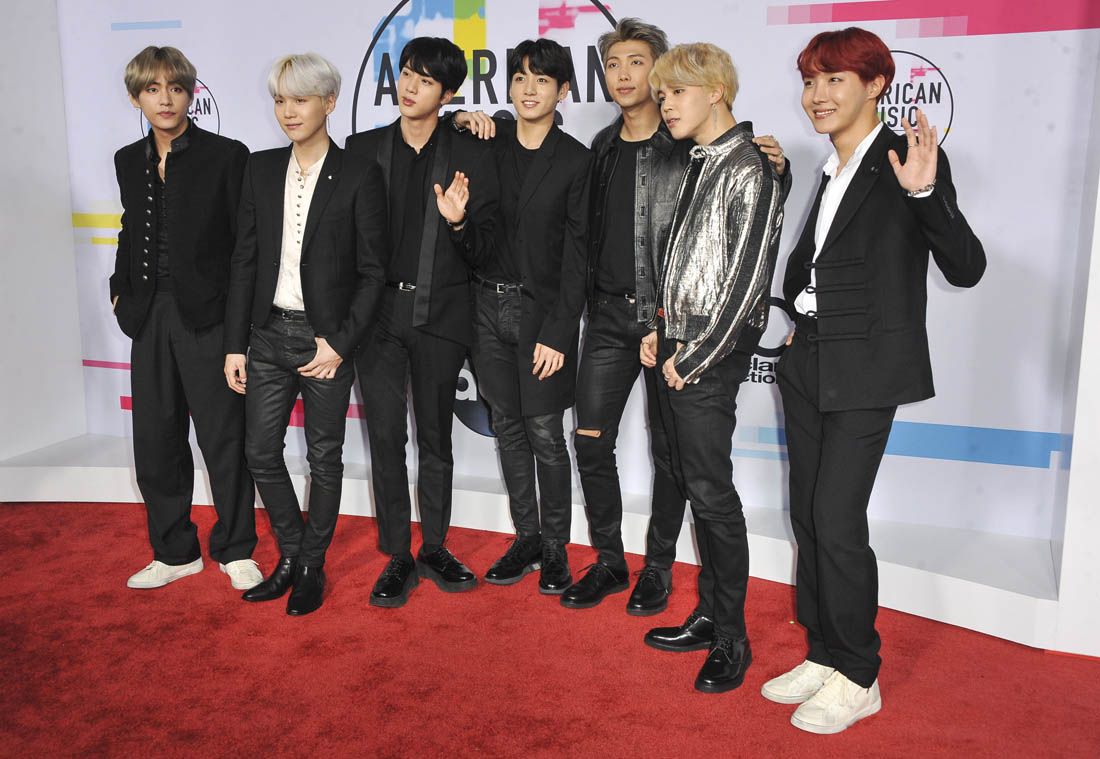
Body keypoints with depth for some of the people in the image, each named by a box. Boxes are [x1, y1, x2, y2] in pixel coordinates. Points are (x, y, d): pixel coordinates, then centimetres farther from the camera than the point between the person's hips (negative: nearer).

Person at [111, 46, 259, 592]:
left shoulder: (226, 156, -5)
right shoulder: (129, 161, 12)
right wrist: (121, 290, 12)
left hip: (207, 316, -5)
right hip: (150, 318, 6)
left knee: (224, 438, 1)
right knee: (156, 440, 10)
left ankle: (235, 551, 18)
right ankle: (175, 552, 26)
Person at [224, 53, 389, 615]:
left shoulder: (359, 175, -7)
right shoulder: (262, 169, 7)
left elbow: (373, 270, -7)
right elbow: (245, 260, 7)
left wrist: (341, 343, -15)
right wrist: (235, 344, 4)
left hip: (327, 337, -4)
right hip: (270, 334, 5)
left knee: (324, 457, 7)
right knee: (261, 449, 8)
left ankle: (312, 568, 24)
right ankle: (291, 557, 28)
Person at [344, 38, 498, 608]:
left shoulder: (470, 157, 2)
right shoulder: (362, 149, 5)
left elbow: (482, 253, -1)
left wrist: (459, 222, -20)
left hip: (441, 314, 0)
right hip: (378, 310, 1)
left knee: (435, 436, 10)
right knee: (386, 435, 2)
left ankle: (435, 548, 24)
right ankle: (398, 556, 15)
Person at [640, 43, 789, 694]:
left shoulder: (750, 170, -11)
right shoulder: (701, 166, 16)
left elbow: (746, 280, -16)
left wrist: (695, 357, -14)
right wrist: (663, 332, 10)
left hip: (714, 354, -8)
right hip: (683, 348, 9)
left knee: (713, 493, -4)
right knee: (699, 486, 12)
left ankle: (732, 640, 8)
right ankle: (710, 616, 24)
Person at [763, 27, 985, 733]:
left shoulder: (905, 160, -8)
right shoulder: (832, 172, 15)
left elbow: (966, 268, -16)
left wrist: (925, 192, -29)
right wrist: (801, 314, 9)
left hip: (867, 370, -8)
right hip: (810, 364, 8)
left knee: (838, 524, -7)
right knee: (807, 517, 10)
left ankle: (858, 679, 12)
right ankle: (823, 656, 25)